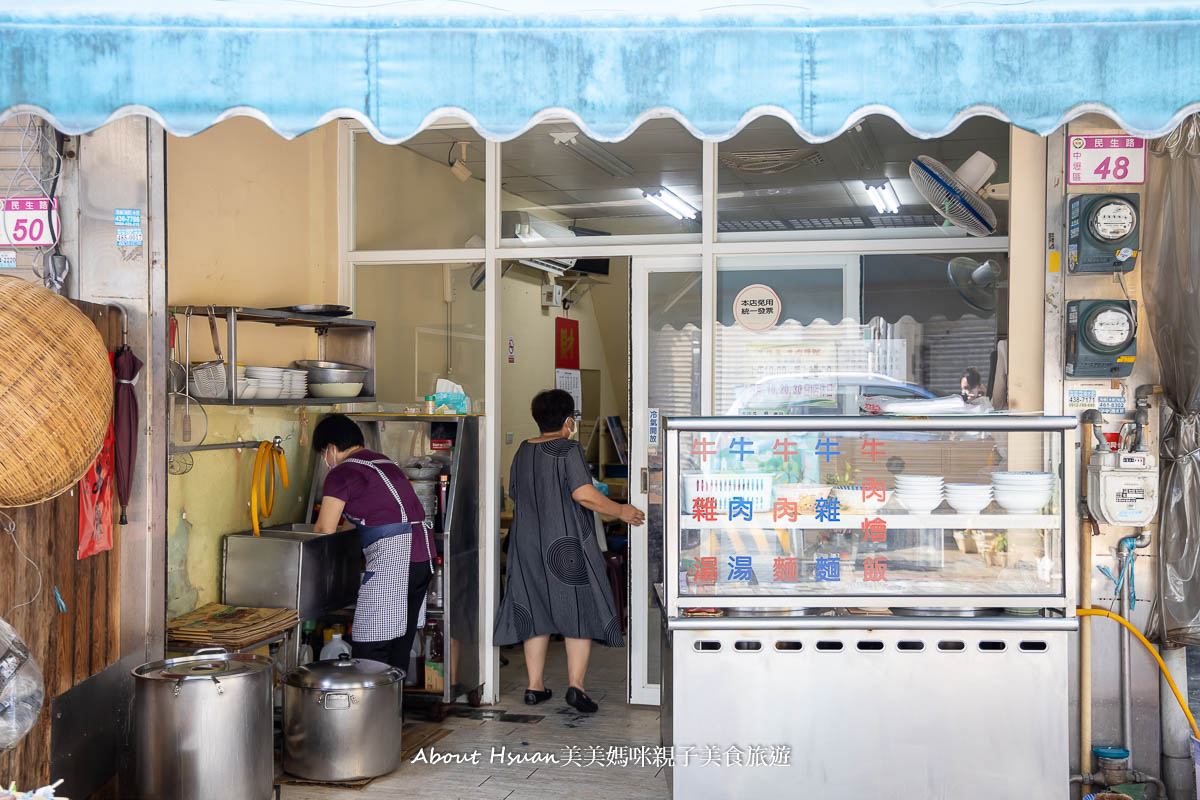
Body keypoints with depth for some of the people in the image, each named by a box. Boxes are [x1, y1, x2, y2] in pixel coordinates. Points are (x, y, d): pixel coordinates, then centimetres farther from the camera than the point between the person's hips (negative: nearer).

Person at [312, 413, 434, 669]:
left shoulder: (341, 473, -3)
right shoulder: (384, 461, 22)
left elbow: (324, 531, -2)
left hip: (392, 557, -9)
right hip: (424, 554, 9)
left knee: (368, 648, -6)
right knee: (401, 642, 15)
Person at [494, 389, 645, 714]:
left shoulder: (523, 452, 9)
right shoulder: (568, 450, -11)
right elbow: (583, 493, -22)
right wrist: (620, 511, -11)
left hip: (528, 545, 6)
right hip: (567, 545, -6)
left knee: (535, 614, 12)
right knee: (580, 611, 2)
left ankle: (535, 686, 13)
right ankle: (576, 684, -7)